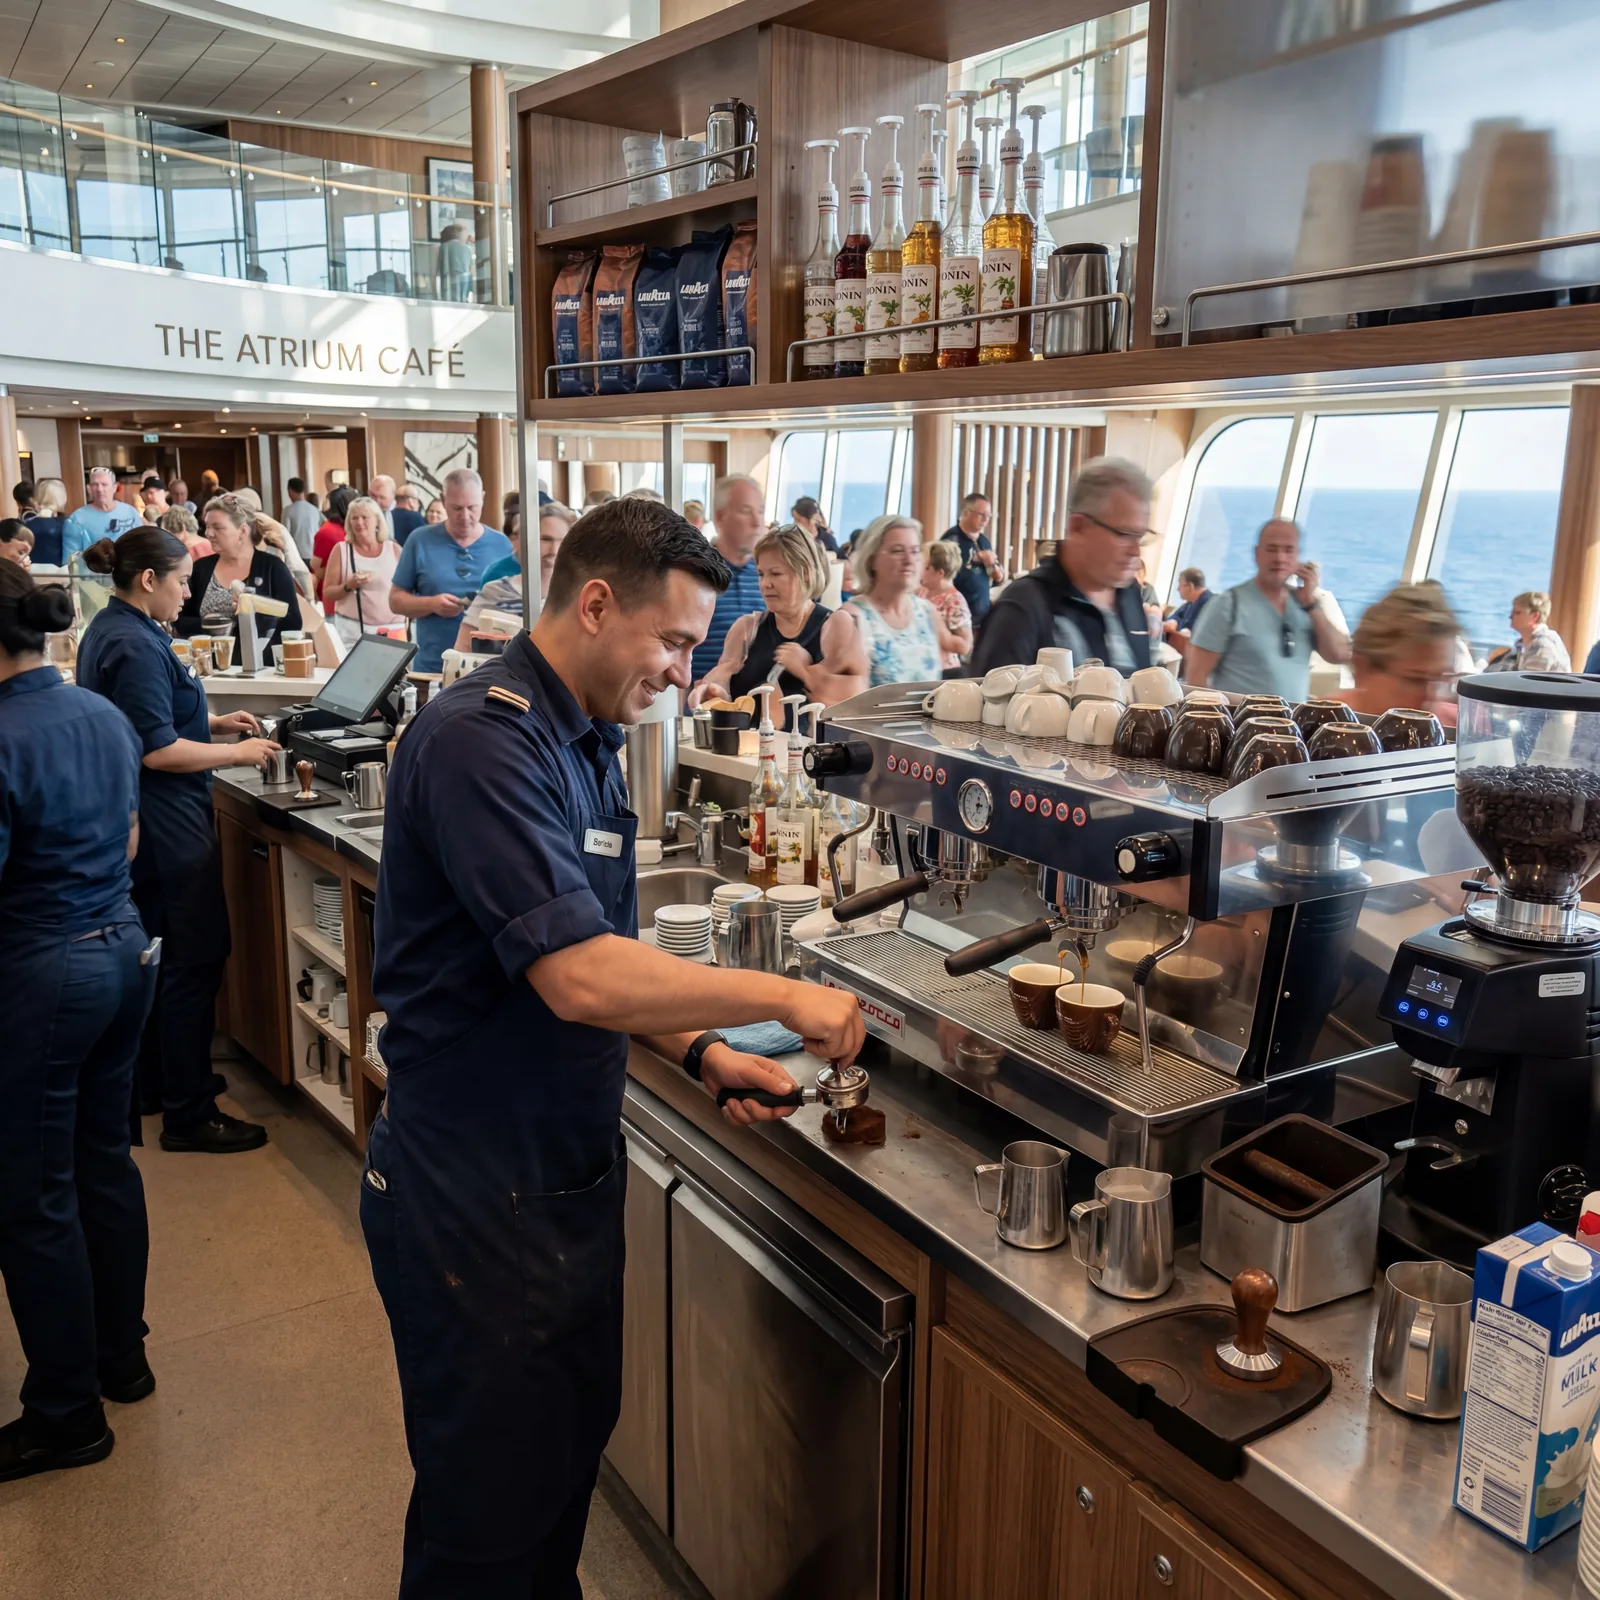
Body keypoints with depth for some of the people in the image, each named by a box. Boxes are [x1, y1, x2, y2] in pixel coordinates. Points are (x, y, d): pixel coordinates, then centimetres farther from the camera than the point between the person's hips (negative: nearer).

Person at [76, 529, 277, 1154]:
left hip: (141, 822, 11)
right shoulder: (135, 646, -21)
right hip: (166, 823, -11)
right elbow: (157, 750, -23)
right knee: (196, 959, -4)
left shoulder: (111, 629, 12)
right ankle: (189, 1115, 3)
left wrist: (212, 721, 15)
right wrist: (238, 753, -15)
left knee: (158, 953, 20)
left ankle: (156, 1080, 34)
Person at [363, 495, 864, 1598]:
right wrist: (784, 997, -21)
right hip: (476, 1202, -9)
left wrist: (704, 1053, 0)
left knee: (574, 1447, 23)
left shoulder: (585, 743, 8)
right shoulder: (483, 741, -22)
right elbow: (579, 977, -30)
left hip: (570, 1171, 9)